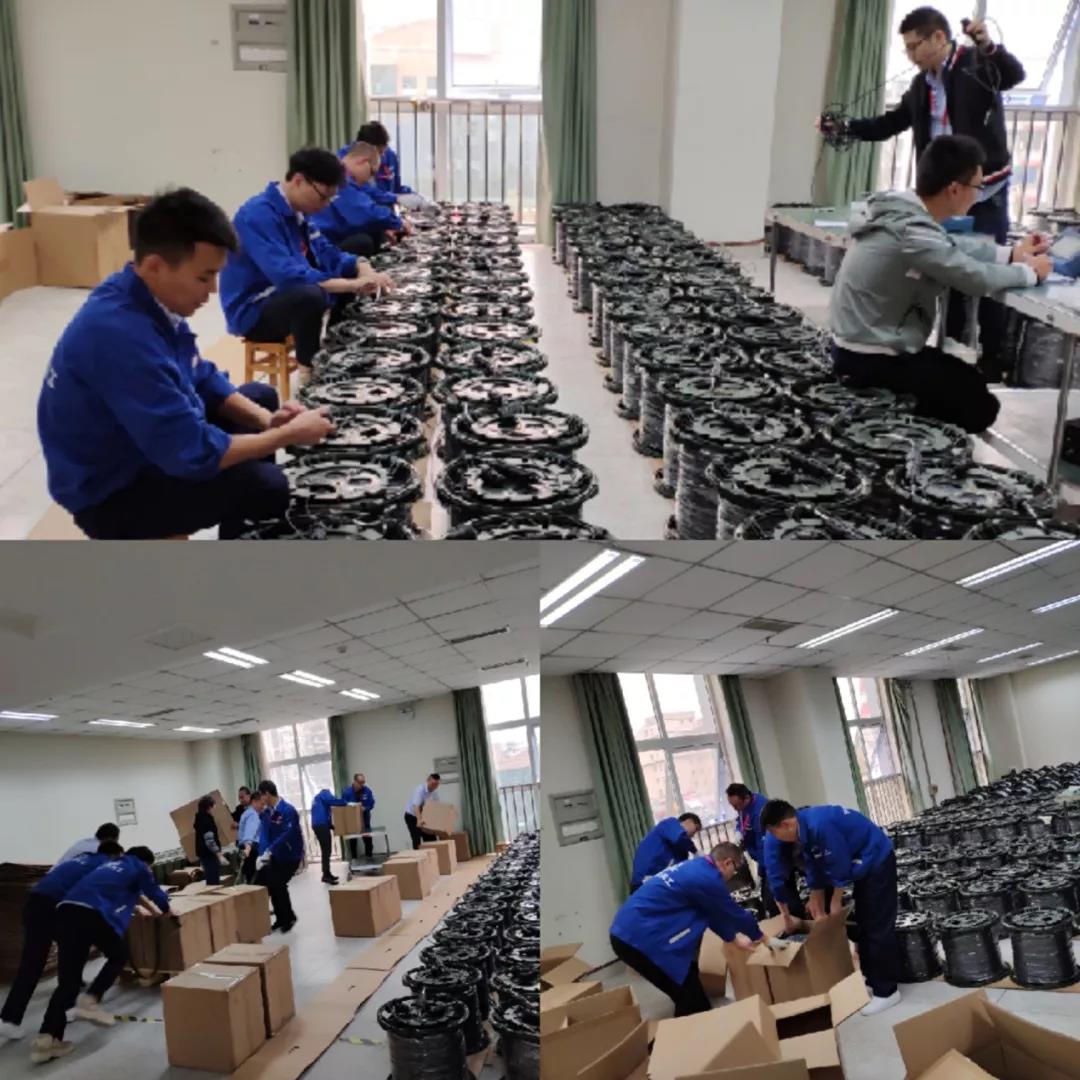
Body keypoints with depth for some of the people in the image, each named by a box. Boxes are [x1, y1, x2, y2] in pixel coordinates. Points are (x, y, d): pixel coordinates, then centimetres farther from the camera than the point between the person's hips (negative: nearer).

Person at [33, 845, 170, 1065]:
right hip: (93, 913, -6)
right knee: (118, 956, 18)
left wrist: (131, 906, 74)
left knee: (68, 979, 3)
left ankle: (46, 1039, -9)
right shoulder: (139, 868, 21)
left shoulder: (111, 864, 39)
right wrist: (166, 909, 53)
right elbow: (154, 892, 32)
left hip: (67, 909, 6)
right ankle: (90, 1001, -1)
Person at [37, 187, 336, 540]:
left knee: (262, 396, 17)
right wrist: (287, 436, -20)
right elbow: (192, 453, -32)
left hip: (145, 441, 10)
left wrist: (266, 420, -8)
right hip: (111, 492, -10)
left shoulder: (151, 299, -6)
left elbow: (203, 379, 9)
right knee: (266, 484, -25)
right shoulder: (122, 336, -34)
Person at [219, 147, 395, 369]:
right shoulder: (258, 215, -23)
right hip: (254, 311, -10)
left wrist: (362, 269, -10)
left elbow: (325, 253, 12)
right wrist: (351, 285, -36)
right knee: (310, 294, -37)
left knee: (354, 281, 7)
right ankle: (308, 371, -20)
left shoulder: (297, 211, 5)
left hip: (289, 297, 10)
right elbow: (286, 275, -34)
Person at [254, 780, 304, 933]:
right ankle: (281, 918, 21)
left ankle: (289, 918, 12)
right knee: (261, 882, 6)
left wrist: (269, 851, -37)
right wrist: (262, 854, -22)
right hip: (275, 855, 8)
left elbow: (287, 835, -30)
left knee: (277, 884, -12)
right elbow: (264, 834, -6)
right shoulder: (266, 812, 1)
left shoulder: (288, 810, -23)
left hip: (291, 855, -8)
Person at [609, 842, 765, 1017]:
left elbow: (713, 913, 29)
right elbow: (734, 914, 2)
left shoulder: (696, 868, 16)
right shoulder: (708, 879, -13)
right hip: (641, 939, -10)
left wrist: (735, 938, 34)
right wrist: (761, 937, 19)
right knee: (693, 1002, -1)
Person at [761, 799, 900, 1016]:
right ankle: (870, 979, 27)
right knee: (864, 923, 16)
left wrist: (836, 903, -10)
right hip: (864, 865, 10)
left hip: (877, 861, -9)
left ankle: (886, 991, 2)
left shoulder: (819, 825, -32)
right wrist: (819, 910, 16)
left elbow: (840, 866, -24)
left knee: (878, 927, -5)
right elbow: (815, 871, 9)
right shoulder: (804, 831, -2)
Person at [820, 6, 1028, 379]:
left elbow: (1015, 74, -27)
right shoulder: (922, 84, 9)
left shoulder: (978, 64, -9)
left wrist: (990, 47, -45)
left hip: (986, 192, -6)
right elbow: (891, 123, 15)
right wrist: (845, 127, 4)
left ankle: (993, 365, 1)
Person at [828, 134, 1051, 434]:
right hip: (870, 360, -9)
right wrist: (1029, 272, -6)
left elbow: (952, 246, 17)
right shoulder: (911, 232, -27)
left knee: (967, 380, 23)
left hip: (859, 345, 9)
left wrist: (1011, 254, 11)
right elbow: (977, 279, -24)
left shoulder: (900, 209, 1)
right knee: (980, 405, 1)